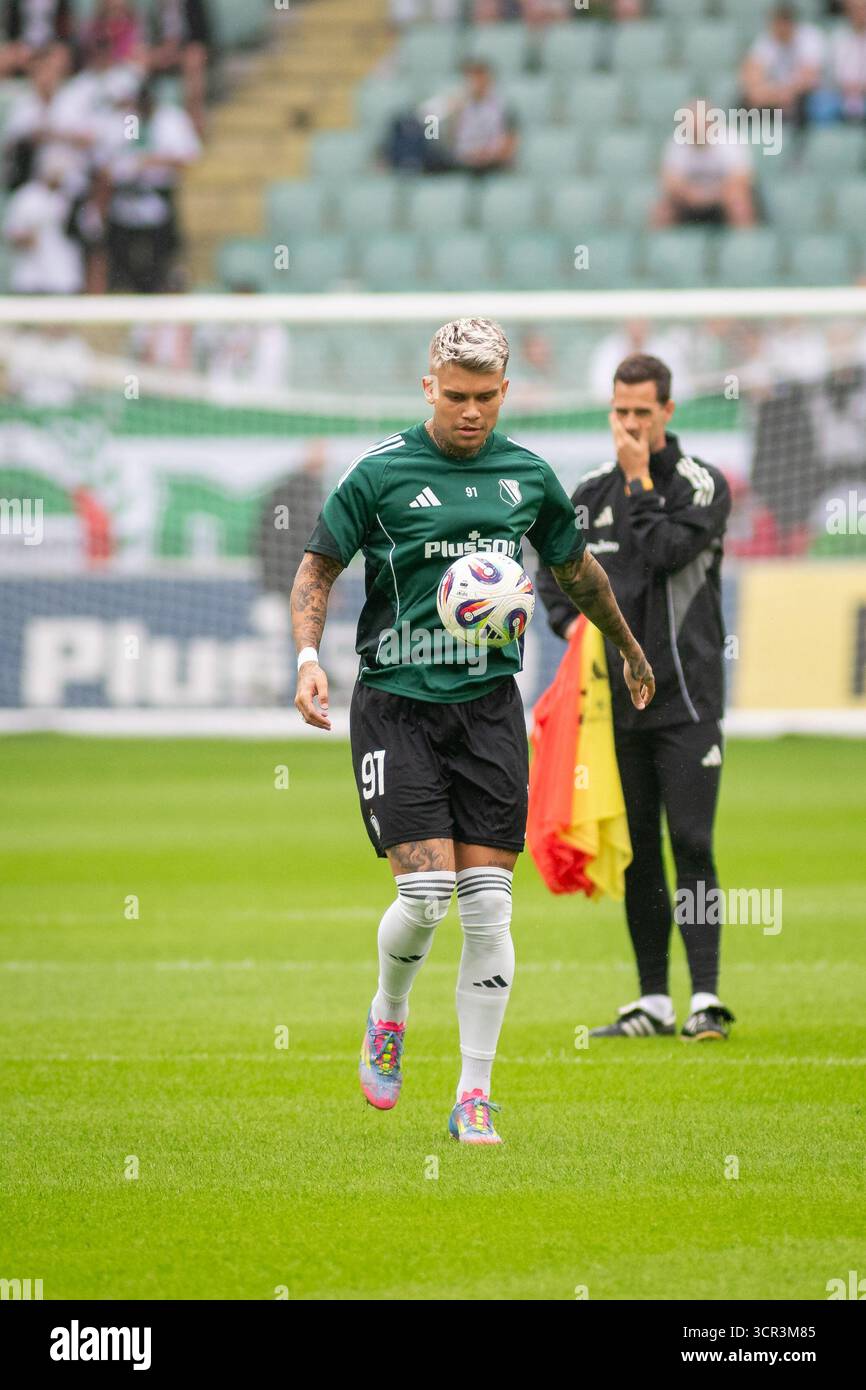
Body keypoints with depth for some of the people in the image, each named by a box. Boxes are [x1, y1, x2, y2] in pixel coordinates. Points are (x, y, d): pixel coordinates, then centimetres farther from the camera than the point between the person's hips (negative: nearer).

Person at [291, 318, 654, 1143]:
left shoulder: (528, 476, 8)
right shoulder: (381, 472, -4)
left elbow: (576, 569, 24)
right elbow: (319, 565, 3)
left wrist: (628, 647, 37)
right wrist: (307, 656, -13)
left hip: (488, 704, 3)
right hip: (396, 703, -3)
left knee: (488, 906, -4)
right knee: (424, 893, -13)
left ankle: (475, 1095, 3)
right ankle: (388, 1018, 19)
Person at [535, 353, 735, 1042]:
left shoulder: (703, 484, -3)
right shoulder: (592, 493, 10)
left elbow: (665, 552, -19)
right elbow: (551, 565, 20)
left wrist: (641, 480, -11)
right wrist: (569, 621, 3)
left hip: (685, 696, -5)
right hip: (618, 699, 5)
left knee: (690, 846, -11)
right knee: (635, 852, 6)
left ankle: (706, 996, -12)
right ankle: (654, 1002, 10)